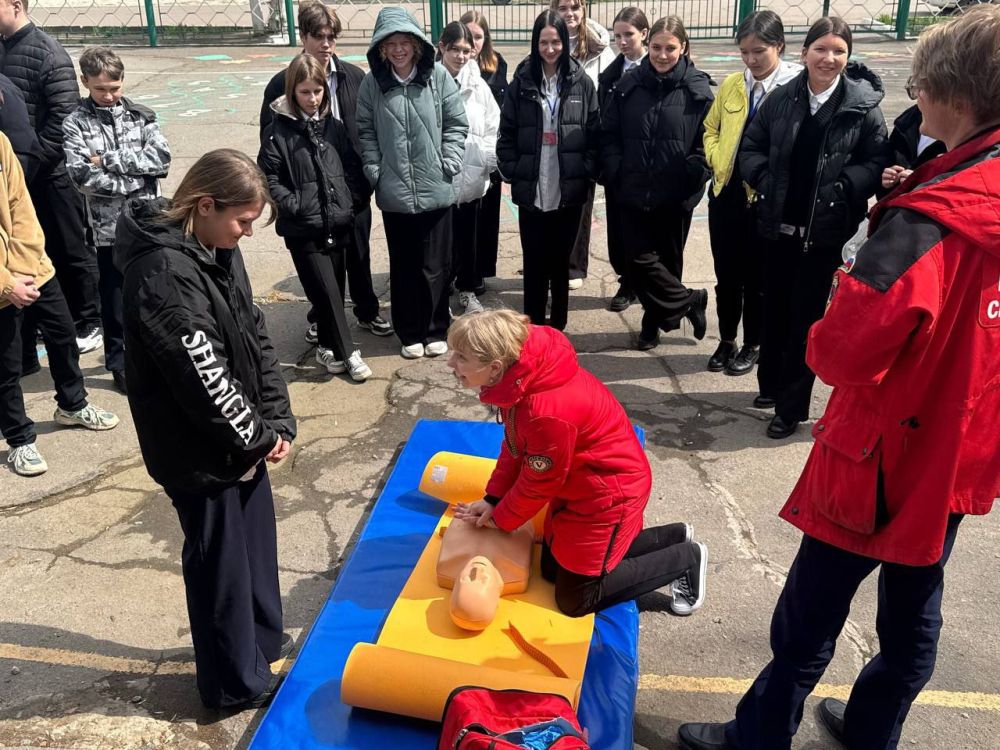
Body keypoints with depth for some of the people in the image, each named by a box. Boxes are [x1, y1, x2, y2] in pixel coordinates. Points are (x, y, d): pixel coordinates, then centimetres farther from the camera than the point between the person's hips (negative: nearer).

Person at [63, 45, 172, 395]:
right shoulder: (76, 123, -3)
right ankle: (119, 361, 23)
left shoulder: (141, 115, 4)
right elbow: (82, 174, -15)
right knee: (115, 294, 9)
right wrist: (135, 180, -15)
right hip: (108, 224, -2)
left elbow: (161, 157, -10)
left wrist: (109, 159, -15)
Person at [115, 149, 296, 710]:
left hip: (240, 435, 8)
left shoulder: (219, 249, 2)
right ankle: (238, 682, 29)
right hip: (199, 449, -8)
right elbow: (203, 376, -27)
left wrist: (277, 421, -3)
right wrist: (256, 438, -13)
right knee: (219, 558, 8)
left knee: (256, 533, 22)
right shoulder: (165, 273, -26)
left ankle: (263, 639, 46)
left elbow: (256, 337, 3)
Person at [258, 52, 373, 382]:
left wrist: (356, 200, 0)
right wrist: (294, 206, -14)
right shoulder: (279, 130, -5)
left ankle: (327, 346, 28)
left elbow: (353, 166, 12)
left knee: (332, 289, 12)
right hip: (303, 230, -4)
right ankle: (347, 352, 6)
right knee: (326, 291, -4)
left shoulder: (334, 126, 7)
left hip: (338, 224, 4)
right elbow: (268, 176, -6)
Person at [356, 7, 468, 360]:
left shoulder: (438, 76, -3)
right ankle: (410, 333, 25)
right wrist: (374, 169, -3)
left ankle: (435, 330, 24)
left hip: (436, 190, -1)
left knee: (435, 266, 7)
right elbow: (365, 131, 6)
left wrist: (449, 163, -6)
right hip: (393, 193, 1)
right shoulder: (371, 83, 0)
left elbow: (457, 123, 1)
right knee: (403, 267, 11)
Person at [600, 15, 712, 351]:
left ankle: (654, 323, 27)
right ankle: (690, 301, 18)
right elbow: (610, 135, 7)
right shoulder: (628, 85, 3)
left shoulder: (697, 88, -3)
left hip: (676, 196, -2)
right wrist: (616, 175, -4)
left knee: (667, 259, 10)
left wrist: (691, 178, -12)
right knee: (640, 259, -2)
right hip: (634, 193, 2)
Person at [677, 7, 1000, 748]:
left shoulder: (926, 224, -26)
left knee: (810, 616, 10)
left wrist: (822, 337, -8)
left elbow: (844, 351, -29)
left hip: (885, 453, -8)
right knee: (914, 615, 21)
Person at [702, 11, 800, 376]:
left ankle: (752, 346, 26)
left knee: (756, 277, 9)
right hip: (725, 192, 4)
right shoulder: (731, 84, 5)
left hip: (765, 199, -4)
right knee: (725, 274, 13)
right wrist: (718, 163, 0)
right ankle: (726, 341, 30)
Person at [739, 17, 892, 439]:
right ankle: (771, 383, 36)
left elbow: (877, 161, -3)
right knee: (775, 308, 16)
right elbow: (751, 147, 7)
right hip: (779, 225, 3)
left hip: (825, 230, -3)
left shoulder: (863, 105, -5)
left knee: (806, 316, 3)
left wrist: (842, 189, -16)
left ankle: (792, 406, 15)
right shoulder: (781, 98, 1)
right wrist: (765, 181, -8)